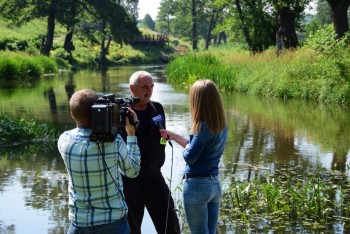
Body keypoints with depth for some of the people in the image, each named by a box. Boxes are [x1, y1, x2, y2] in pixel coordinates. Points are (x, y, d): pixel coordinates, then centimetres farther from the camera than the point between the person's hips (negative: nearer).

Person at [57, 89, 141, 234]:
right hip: (114, 220, -2)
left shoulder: (64, 140, -12)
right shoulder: (114, 141, -18)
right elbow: (132, 171, -1)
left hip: (79, 222, 2)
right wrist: (131, 132, 4)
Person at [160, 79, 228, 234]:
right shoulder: (222, 125, 5)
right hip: (215, 184, 8)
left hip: (197, 186, -8)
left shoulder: (204, 126, -20)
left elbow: (189, 157, -14)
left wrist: (186, 145, 7)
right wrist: (172, 136, 19)